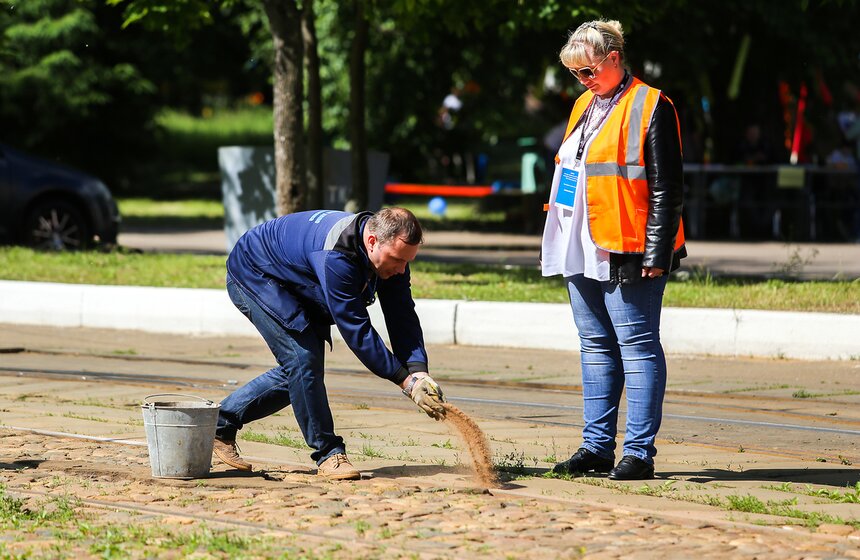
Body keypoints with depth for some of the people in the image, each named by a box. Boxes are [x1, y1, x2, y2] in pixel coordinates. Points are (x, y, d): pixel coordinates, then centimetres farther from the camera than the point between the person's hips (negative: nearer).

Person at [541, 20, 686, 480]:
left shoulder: (650, 107, -8)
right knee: (595, 346, 11)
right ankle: (597, 446, 17)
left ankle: (639, 452, -3)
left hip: (627, 253, -8)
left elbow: (667, 189, -11)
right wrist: (556, 242, 19)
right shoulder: (585, 106, 16)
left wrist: (657, 254, -15)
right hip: (582, 252, 8)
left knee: (637, 347, -4)